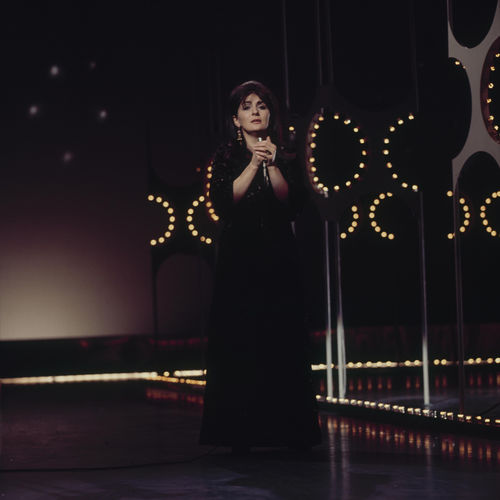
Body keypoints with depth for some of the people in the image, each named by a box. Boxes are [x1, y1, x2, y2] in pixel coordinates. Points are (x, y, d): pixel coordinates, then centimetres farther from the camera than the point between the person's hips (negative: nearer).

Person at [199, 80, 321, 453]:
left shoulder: (286, 159, 11)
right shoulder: (226, 158, 6)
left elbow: (293, 203, -3)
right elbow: (225, 201, -10)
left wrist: (273, 165, -14)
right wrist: (254, 164, -16)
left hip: (279, 259, 2)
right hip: (239, 261, -2)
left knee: (284, 343, -1)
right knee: (240, 343, -5)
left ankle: (291, 430, 3)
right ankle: (241, 434, -2)